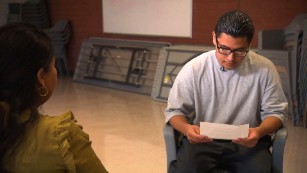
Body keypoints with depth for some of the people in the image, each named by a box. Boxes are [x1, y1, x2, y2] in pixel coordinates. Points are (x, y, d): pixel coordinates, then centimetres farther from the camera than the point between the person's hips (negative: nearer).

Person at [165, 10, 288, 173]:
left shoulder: (264, 69, -5)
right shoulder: (193, 69, -6)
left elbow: (275, 111, 4)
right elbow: (174, 111, 1)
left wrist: (260, 132, -19)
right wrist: (186, 128, -23)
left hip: (247, 142, 1)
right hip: (202, 140, 0)